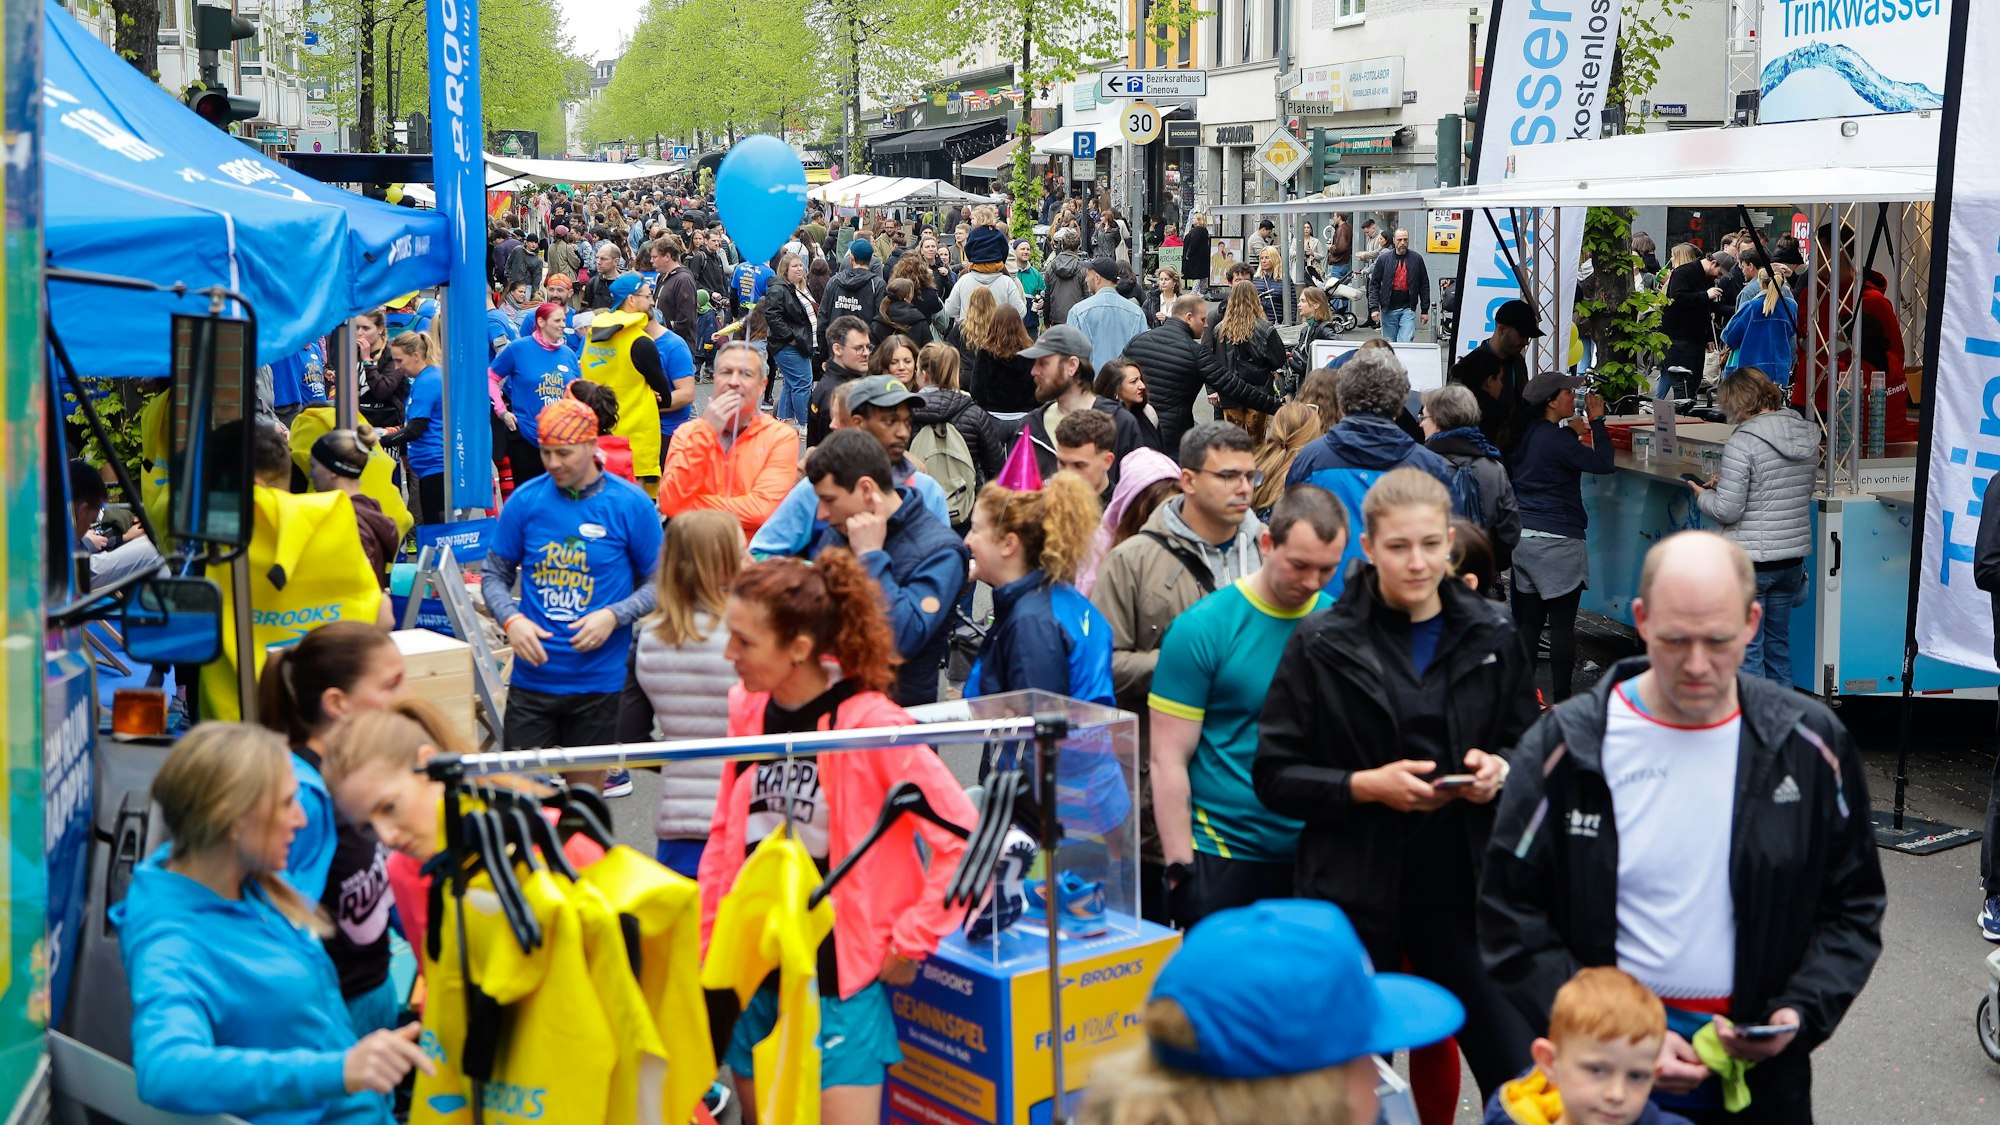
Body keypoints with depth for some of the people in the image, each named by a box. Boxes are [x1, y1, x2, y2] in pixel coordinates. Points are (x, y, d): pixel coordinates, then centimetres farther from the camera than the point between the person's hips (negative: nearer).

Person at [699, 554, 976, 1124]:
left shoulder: (871, 723, -17)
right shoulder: (748, 712, 1)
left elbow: (963, 838, -16)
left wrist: (907, 942, -12)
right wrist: (708, 941, 9)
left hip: (840, 972, -6)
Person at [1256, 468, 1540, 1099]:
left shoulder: (1492, 638, 6)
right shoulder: (1323, 645, -2)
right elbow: (1274, 776, -2)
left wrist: (1499, 770, -7)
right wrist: (1365, 785, -16)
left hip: (1462, 885, 2)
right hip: (1354, 893, -2)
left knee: (1519, 1072, 0)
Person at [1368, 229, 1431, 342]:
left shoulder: (1416, 259, 3)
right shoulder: (1383, 259, 3)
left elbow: (1424, 285, 7)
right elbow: (1374, 285, 3)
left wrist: (1425, 310, 5)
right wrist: (1374, 308, -7)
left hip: (1408, 309, -1)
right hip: (1388, 310, 1)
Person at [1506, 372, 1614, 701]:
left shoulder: (1526, 435, 9)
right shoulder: (1556, 439, -16)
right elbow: (1602, 462, -17)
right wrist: (1597, 421, -7)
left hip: (1523, 535, 9)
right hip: (1556, 540, -8)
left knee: (1528, 619, 12)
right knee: (1562, 622, -2)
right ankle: (1562, 698, 2)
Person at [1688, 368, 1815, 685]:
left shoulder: (1743, 443, -18)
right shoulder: (1808, 436, 5)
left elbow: (1727, 510, -18)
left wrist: (1704, 495, 3)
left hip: (1750, 560, -7)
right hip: (1794, 555, 8)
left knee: (1746, 649, 1)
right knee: (1778, 642, 19)